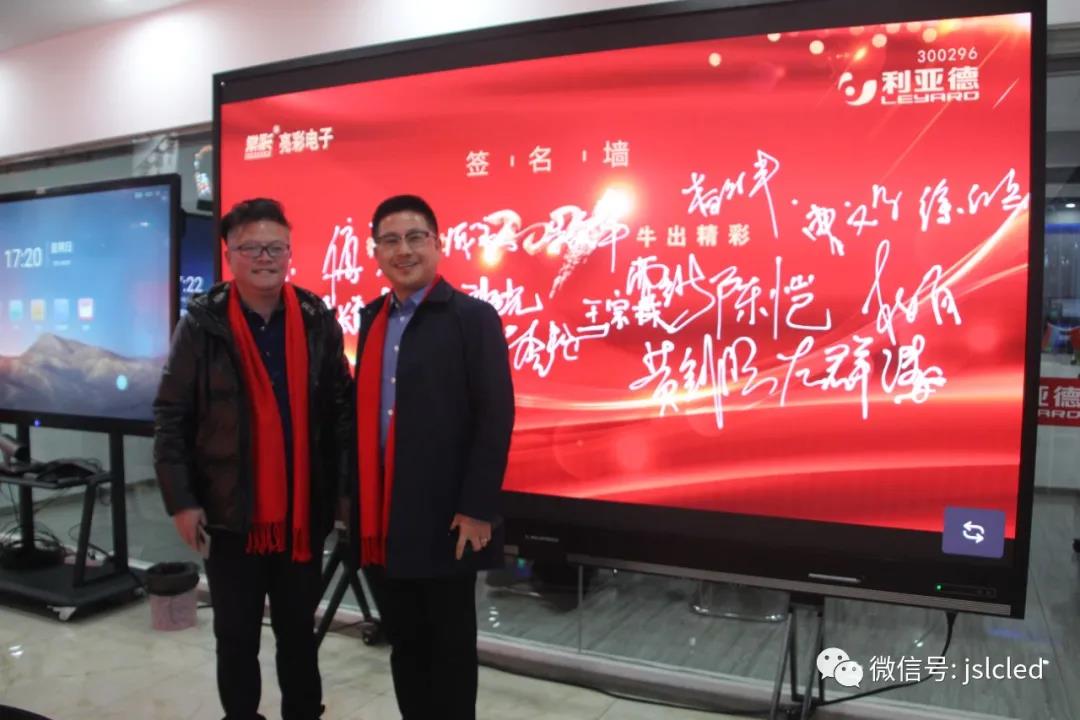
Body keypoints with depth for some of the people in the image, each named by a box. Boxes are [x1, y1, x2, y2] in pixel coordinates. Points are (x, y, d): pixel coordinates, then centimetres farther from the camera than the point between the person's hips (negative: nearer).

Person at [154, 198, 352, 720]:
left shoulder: (318, 320, -1)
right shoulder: (202, 323, -5)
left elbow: (342, 409, 2)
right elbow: (170, 417, -4)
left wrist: (344, 486, -1)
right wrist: (180, 500, -8)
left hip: (302, 510, 1)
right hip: (230, 510, -1)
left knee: (299, 630, 15)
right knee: (236, 636, 13)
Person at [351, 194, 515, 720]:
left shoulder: (472, 317, -8)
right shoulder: (372, 318, 11)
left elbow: (496, 417, -13)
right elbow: (365, 410, 10)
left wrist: (477, 508, -16)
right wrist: (355, 496, 8)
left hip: (444, 516, -5)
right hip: (381, 516, 6)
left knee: (451, 645, 10)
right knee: (403, 642, 18)